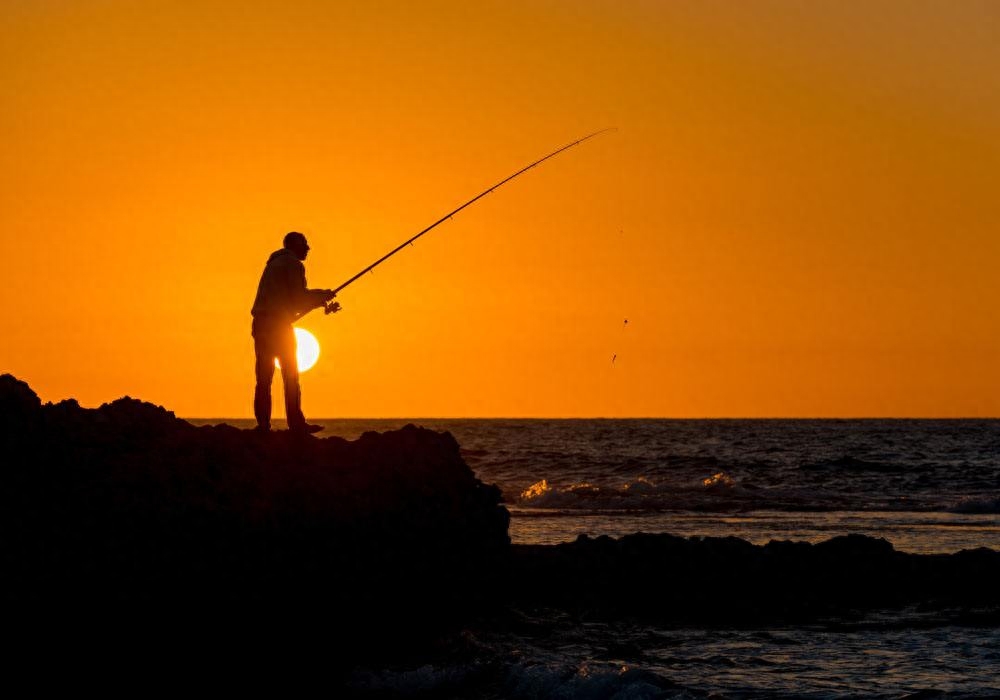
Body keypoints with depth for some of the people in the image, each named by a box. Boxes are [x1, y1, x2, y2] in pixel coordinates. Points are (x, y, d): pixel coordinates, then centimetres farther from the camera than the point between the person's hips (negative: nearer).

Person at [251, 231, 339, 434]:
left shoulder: (274, 263, 25)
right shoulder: (293, 264, -3)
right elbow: (299, 299, -8)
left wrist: (323, 302, 26)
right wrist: (323, 295, 8)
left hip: (260, 323, 8)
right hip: (279, 323, -8)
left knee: (264, 377, 4)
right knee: (290, 376, -6)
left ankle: (263, 424, -2)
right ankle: (296, 424, -9)